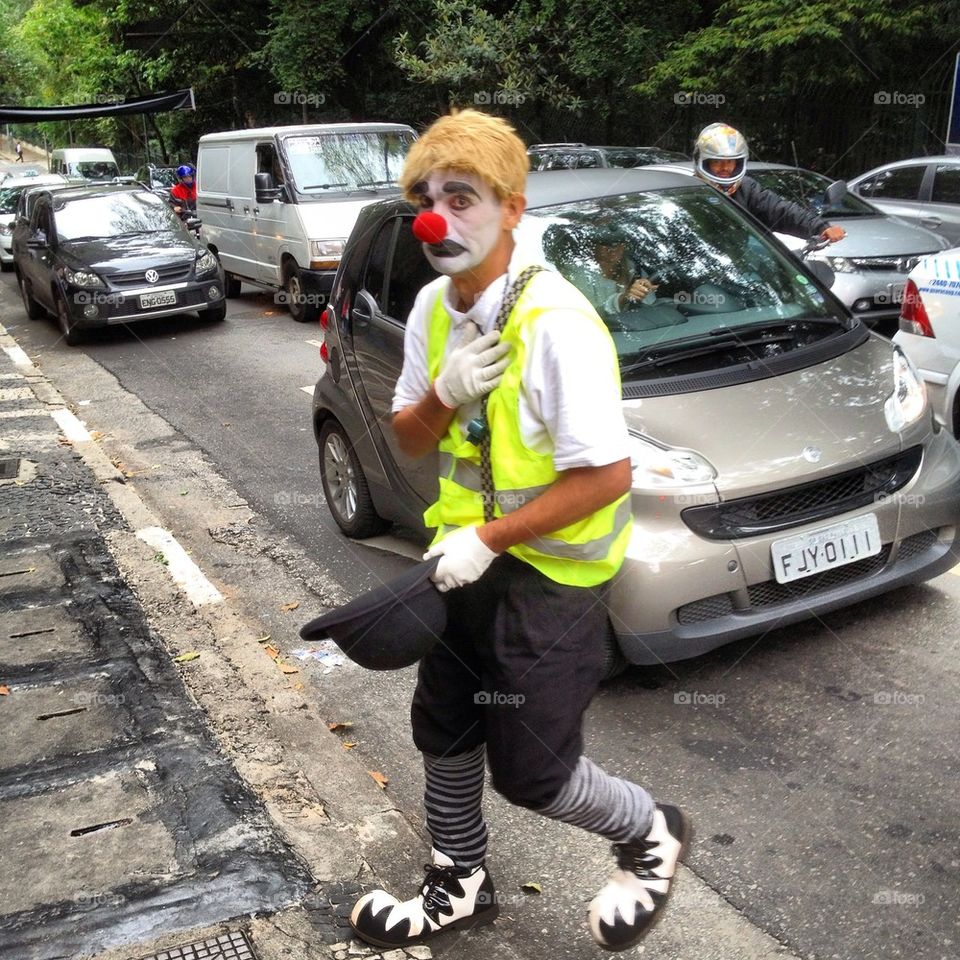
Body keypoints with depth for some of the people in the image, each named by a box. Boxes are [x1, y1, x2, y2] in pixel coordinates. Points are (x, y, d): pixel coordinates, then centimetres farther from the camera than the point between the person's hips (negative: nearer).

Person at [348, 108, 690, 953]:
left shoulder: (556, 323, -24)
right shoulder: (434, 307, 0)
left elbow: (606, 476, -26)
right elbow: (412, 439, 6)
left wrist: (486, 540, -22)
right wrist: (444, 393, -16)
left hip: (549, 574, -8)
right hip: (469, 555, 8)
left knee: (528, 769, 3)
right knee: (444, 731, 19)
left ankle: (650, 834, 33)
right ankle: (461, 886, 43)